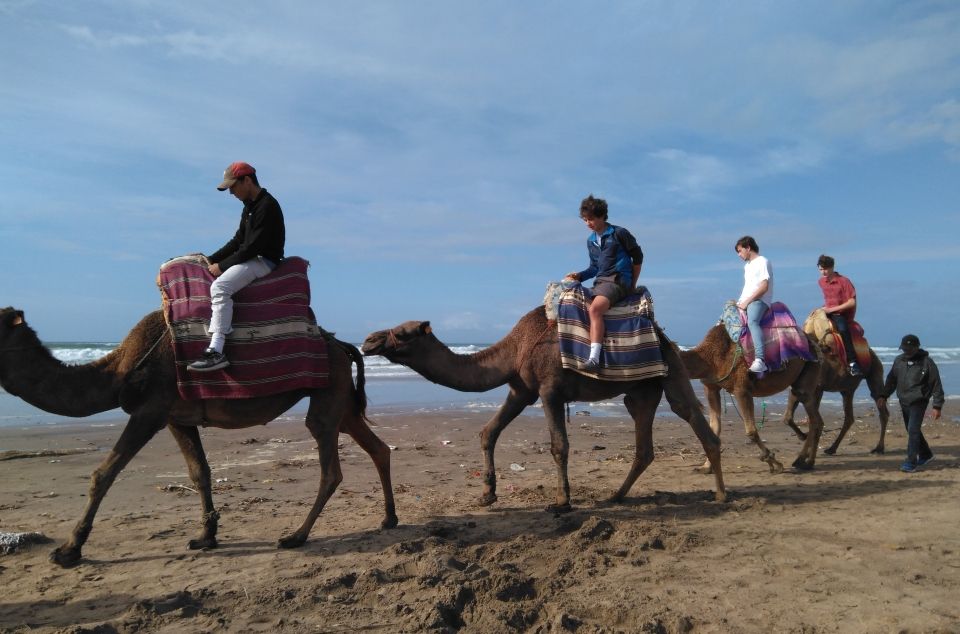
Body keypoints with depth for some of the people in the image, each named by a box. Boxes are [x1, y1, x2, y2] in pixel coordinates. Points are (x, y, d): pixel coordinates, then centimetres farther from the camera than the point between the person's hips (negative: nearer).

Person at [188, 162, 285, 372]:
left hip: (265, 261, -11)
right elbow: (238, 241, 19)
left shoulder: (267, 205, -15)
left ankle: (216, 352, -34)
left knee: (220, 286, -29)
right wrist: (212, 259, 9)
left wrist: (222, 265, -14)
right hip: (250, 259, 11)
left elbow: (253, 246, -21)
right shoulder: (250, 206, 17)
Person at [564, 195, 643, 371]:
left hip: (618, 280, -8)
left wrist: (633, 284, 5)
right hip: (600, 282, 8)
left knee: (594, 309, -32)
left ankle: (594, 358, -40)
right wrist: (579, 276, 3)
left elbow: (637, 256, 3)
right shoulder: (591, 240, 15)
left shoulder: (619, 233, -4)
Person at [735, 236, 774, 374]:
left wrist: (747, 302, -15)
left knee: (752, 321, -37)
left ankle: (760, 360, -50)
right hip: (745, 302, 10)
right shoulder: (747, 266, 26)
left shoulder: (762, 262, -2)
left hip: (759, 300, -10)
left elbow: (764, 286, -12)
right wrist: (740, 302, 9)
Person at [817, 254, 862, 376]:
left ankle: (852, 363, -35)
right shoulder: (821, 282, 7)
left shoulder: (844, 281, -12)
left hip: (842, 314, -7)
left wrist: (832, 309, -18)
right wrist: (825, 307, 7)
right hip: (828, 313, 7)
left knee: (843, 329, -34)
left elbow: (852, 302, -16)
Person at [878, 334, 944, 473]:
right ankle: (925, 455, 36)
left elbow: (936, 385, -7)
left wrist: (937, 406, -10)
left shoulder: (926, 362, -10)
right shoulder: (899, 360, 5)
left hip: (919, 402, -6)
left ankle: (911, 462, -9)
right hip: (904, 402, 6)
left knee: (913, 430, -13)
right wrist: (884, 396, 6)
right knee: (912, 430, 16)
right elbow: (891, 379, 15)